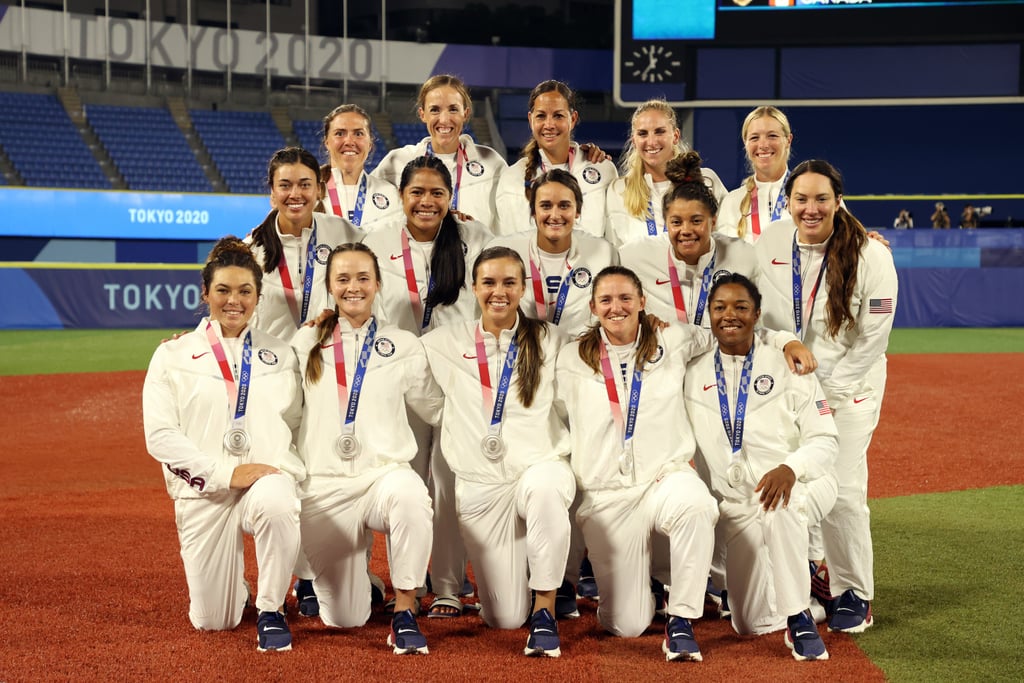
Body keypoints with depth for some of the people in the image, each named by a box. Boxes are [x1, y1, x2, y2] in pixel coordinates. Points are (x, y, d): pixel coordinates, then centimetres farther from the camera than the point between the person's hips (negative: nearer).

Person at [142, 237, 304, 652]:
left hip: (268, 476, 0)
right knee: (212, 622, -3)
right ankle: (235, 586, 35)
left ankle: (272, 613, -16)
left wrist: (279, 469, -9)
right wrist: (225, 473, -14)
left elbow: (295, 424, 12)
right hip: (203, 492, 0)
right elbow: (159, 435, -4)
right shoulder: (173, 356, 5)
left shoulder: (280, 356, 13)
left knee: (275, 504, -39)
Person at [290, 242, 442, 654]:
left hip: (384, 475, -1)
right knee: (343, 620, 1)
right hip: (323, 486, 1)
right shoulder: (306, 344, 9)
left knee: (409, 495, -41)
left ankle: (405, 613, -25)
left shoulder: (404, 346, 8)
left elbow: (437, 409, 12)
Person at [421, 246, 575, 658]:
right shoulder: (447, 343, 7)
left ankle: (544, 611, -25)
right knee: (504, 619, -2)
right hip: (480, 485, 1)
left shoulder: (551, 341, 6)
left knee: (546, 488, -42)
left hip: (540, 467, -1)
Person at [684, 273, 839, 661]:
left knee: (779, 508, -41)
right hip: (735, 506, 3)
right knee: (752, 624, -9)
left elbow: (825, 440, -5)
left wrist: (790, 468, -24)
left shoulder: (787, 366, -1)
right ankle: (797, 577, 27)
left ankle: (800, 621, -27)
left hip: (798, 488, -3)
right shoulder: (693, 375, 6)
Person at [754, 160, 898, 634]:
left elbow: (873, 337, -12)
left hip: (848, 386, -3)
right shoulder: (769, 245, -5)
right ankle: (808, 576, 23)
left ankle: (853, 594, 5)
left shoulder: (870, 256, -14)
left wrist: (828, 396, -13)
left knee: (841, 489, -13)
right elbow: (755, 317, 5)